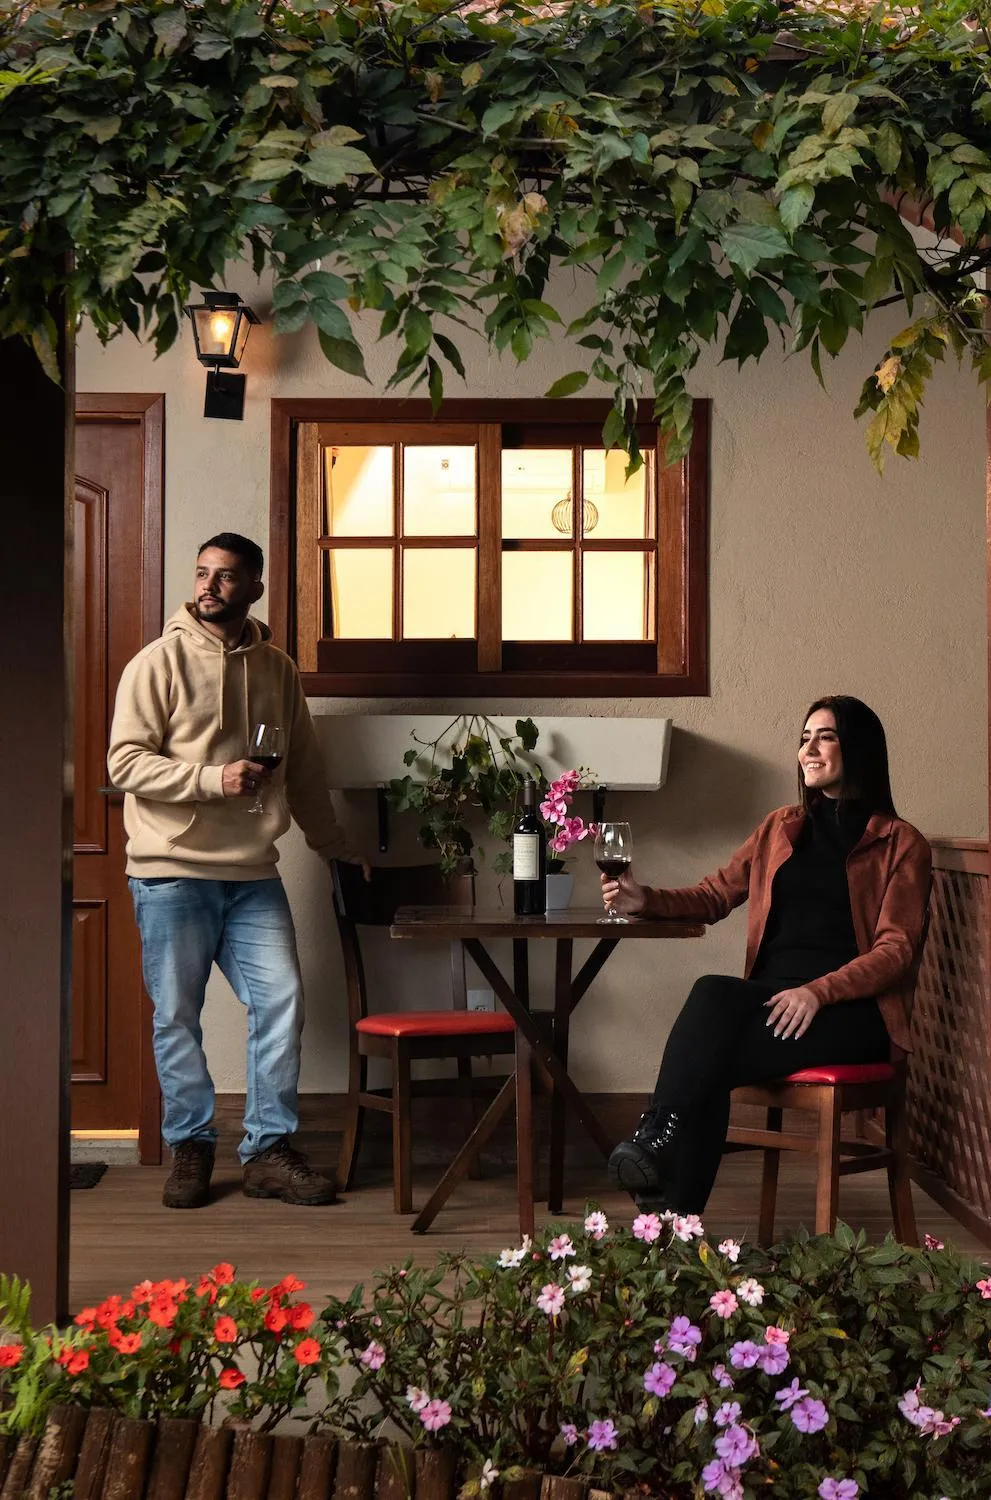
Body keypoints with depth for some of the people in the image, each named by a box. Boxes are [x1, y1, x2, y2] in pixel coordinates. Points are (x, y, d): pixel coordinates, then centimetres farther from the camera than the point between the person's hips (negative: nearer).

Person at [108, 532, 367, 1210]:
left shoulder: (277, 669, 10)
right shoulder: (159, 662, -4)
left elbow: (304, 770, 18)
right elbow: (126, 761, -11)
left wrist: (336, 848, 20)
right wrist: (214, 779, -21)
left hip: (253, 875, 4)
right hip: (172, 873, -4)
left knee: (282, 1000, -2)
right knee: (179, 1016, 3)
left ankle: (268, 1148, 9)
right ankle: (191, 1148, 18)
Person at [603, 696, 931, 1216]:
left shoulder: (900, 843, 7)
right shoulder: (782, 827, 23)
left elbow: (897, 949, -2)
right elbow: (716, 894, 23)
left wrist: (818, 992, -17)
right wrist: (647, 900, 2)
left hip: (852, 1012, -4)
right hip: (770, 995, 4)